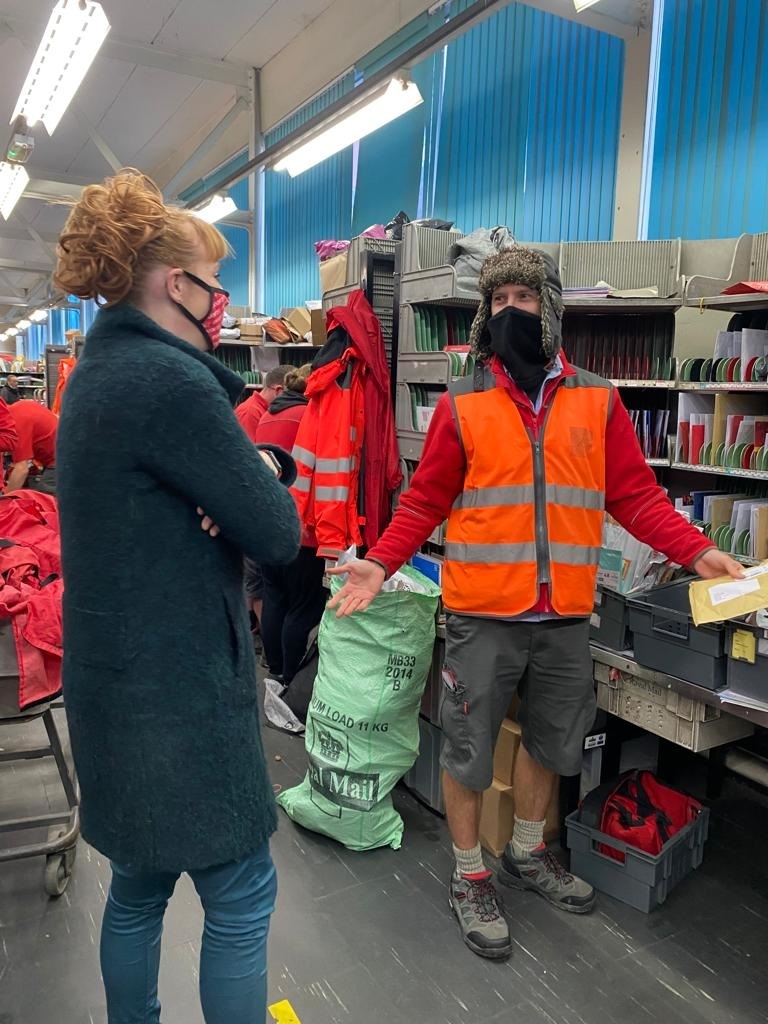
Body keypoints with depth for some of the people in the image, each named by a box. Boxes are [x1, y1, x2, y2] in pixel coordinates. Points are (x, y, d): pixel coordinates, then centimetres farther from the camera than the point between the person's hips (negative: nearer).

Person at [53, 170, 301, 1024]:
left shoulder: (101, 370, 10)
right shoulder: (171, 381, -21)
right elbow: (278, 534, -18)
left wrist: (235, 476, -10)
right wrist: (261, 474, 1)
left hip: (121, 674, 10)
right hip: (178, 686, -10)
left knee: (139, 882, 23)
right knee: (240, 895, 8)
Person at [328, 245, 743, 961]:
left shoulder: (597, 400, 5)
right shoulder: (461, 405, -2)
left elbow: (635, 495, 5)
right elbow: (425, 501, 0)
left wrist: (697, 553, -4)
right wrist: (380, 565, -10)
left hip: (565, 617, 3)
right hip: (482, 613, -3)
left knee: (552, 739, 20)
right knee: (468, 749, 8)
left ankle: (527, 854, 45)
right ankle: (470, 878, 33)